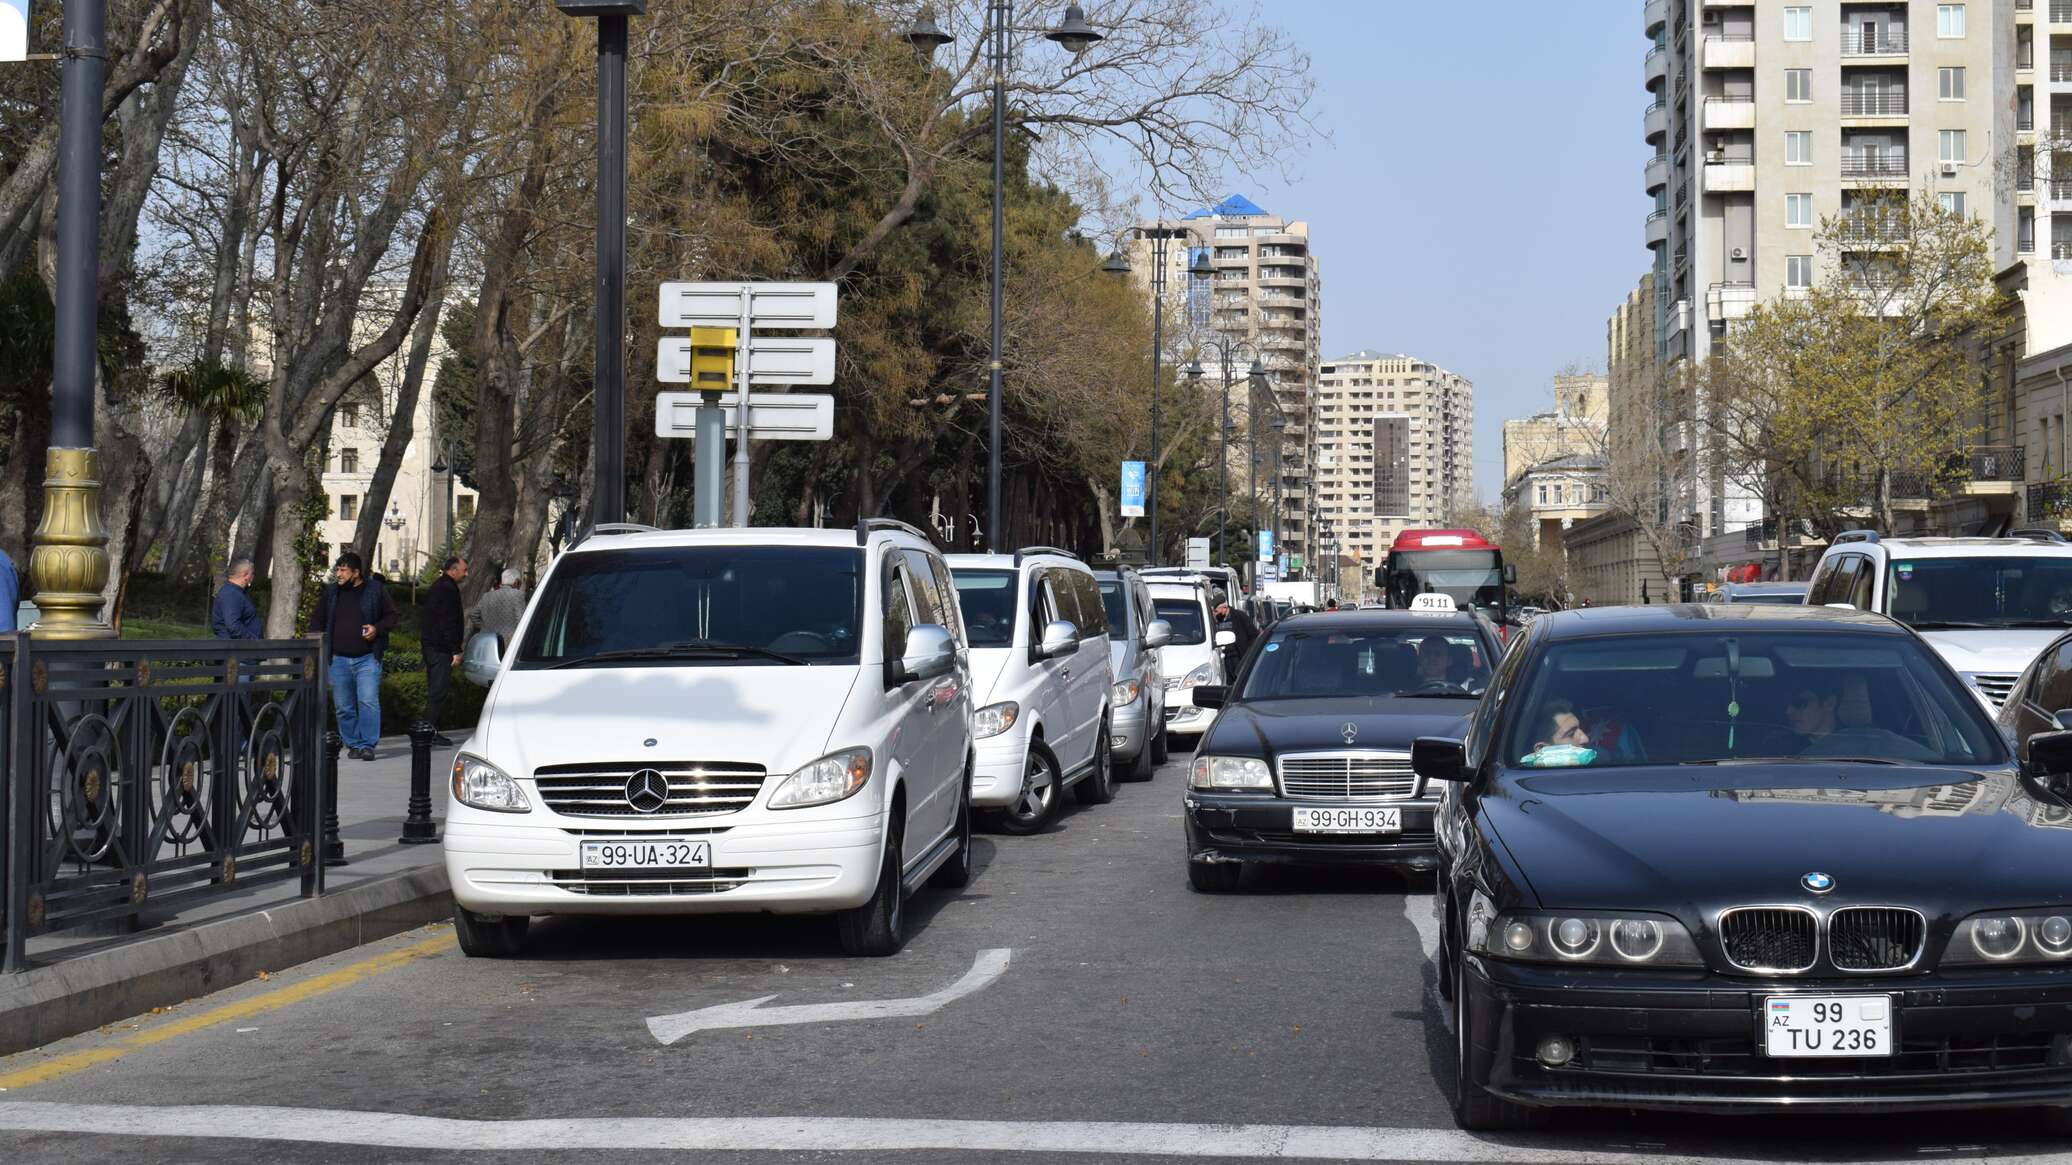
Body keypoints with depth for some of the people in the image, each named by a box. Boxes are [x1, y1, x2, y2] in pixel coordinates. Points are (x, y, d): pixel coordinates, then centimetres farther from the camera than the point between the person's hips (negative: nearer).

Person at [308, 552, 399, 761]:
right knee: (344, 706, 6)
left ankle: (367, 745, -11)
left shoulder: (376, 590, 1)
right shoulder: (331, 592, 11)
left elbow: (392, 616, 8)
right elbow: (317, 620, 21)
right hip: (338, 659, 4)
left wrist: (377, 629, -9)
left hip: (367, 659, -4)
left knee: (368, 701, -13)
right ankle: (352, 745, 16)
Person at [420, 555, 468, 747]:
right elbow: (448, 623, -20)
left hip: (429, 645, 11)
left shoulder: (437, 586, 18)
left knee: (434, 690, 14)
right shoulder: (448, 589, -14)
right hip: (441, 648, -11)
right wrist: (456, 651, -18)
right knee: (439, 690, -9)